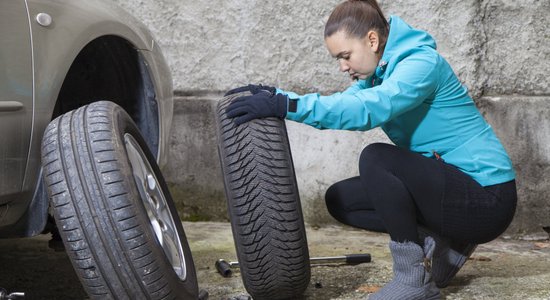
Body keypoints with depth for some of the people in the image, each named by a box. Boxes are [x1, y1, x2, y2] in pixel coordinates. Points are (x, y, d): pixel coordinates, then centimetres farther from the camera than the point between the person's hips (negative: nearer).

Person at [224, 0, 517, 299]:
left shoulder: (422, 62, -20)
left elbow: (368, 108, -36)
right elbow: (341, 103, -1)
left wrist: (289, 106, -41)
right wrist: (278, 96, -15)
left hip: (485, 197, -9)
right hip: (445, 184, 9)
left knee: (375, 158, -28)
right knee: (339, 199, 5)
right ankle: (441, 242, 5)